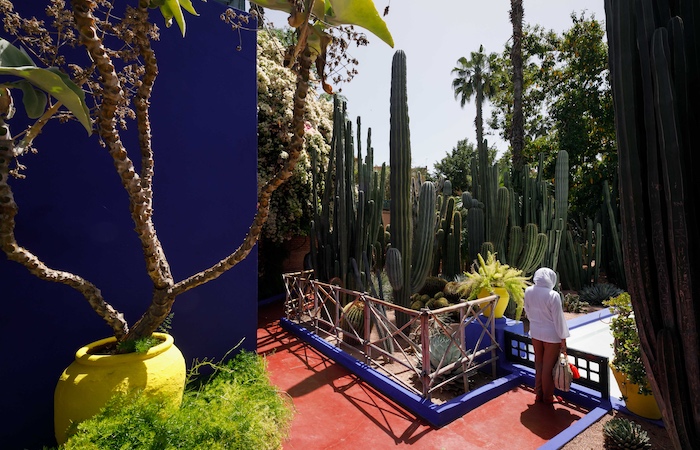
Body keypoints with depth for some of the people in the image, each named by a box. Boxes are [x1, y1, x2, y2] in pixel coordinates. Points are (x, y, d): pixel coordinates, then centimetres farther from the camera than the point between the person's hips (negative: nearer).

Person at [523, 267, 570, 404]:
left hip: (535, 333, 5)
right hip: (551, 335, -4)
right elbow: (558, 319, -16)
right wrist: (563, 339, -5)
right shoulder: (553, 295, -23)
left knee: (539, 364, 20)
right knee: (548, 367, 11)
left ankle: (539, 394, 32)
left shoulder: (528, 291, -7)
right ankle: (548, 397, 28)